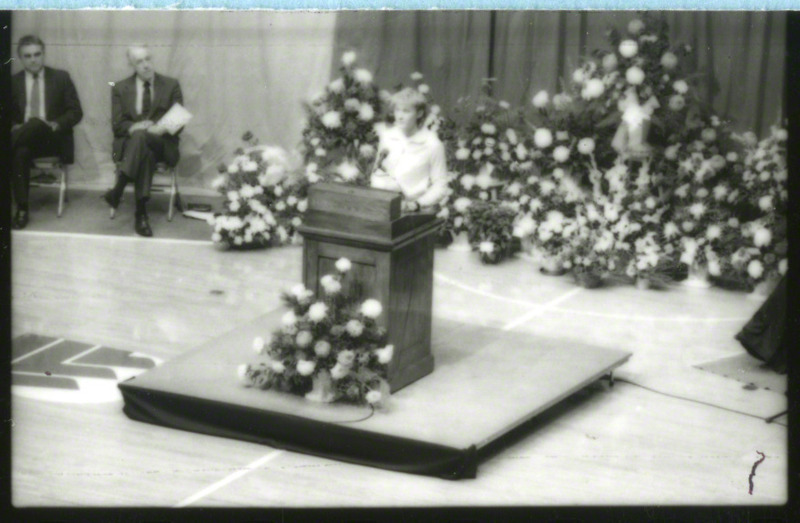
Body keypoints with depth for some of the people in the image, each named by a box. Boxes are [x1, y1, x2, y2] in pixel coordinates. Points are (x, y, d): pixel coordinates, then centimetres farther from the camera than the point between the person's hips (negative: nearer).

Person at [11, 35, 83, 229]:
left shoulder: (61, 78, 9)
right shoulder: (13, 82, 13)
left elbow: (76, 112, 6)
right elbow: (9, 116, 13)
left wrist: (56, 125, -13)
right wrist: (14, 127, -11)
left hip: (52, 138, -1)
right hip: (24, 138, 1)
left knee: (36, 123, -37)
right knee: (20, 153, -36)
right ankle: (22, 210, -36)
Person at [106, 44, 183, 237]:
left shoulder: (171, 85, 11)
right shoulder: (120, 88, 13)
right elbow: (117, 124, 4)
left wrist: (163, 128, -20)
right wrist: (134, 127, -19)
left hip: (162, 144, 0)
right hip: (129, 142, 0)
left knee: (142, 136, -38)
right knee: (145, 154, -39)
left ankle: (119, 188, -43)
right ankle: (141, 213, -44)